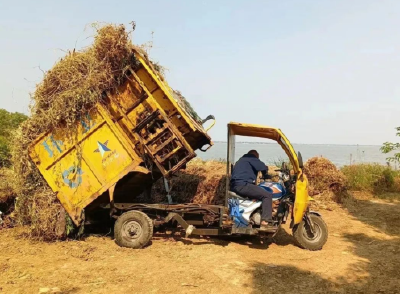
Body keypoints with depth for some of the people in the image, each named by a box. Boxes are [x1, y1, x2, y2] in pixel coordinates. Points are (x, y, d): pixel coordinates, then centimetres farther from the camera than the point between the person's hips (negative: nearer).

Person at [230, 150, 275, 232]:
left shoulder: (242, 160, 33)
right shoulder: (251, 158, 5)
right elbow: (262, 167, -9)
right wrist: (265, 174, 12)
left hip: (234, 186, 10)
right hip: (242, 185, -10)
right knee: (267, 195, -13)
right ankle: (265, 222, -23)